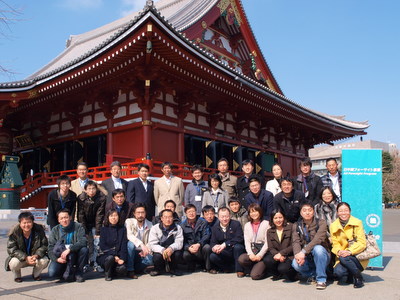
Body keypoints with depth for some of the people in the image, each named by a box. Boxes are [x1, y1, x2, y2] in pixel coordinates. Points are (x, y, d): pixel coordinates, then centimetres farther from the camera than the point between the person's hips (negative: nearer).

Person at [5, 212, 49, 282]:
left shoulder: (39, 230, -14)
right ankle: (17, 275, 5)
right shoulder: (14, 232, -17)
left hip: (35, 257, 1)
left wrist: (36, 255, -31)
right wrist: (25, 258, -31)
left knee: (44, 260, -26)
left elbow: (44, 245, -11)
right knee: (14, 262, -32)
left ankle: (36, 274, 9)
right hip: (20, 258, -1)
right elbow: (11, 249, -19)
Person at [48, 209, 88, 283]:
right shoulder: (55, 230, 1)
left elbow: (82, 242, -22)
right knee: (52, 273, -24)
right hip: (60, 257, 1)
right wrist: (56, 259, -21)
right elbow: (51, 248, -3)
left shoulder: (78, 227, -7)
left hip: (75, 256, -1)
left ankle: (78, 273, -9)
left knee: (84, 250, -30)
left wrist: (69, 249, -34)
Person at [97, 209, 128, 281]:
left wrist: (122, 258, -17)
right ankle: (107, 273, -3)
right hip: (105, 255, -1)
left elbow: (124, 245, -1)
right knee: (110, 258, -35)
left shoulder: (122, 229, 7)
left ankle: (113, 270, 10)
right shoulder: (104, 229, 4)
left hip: (119, 256, 1)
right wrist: (114, 256, -19)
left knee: (122, 269, -27)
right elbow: (103, 246, -6)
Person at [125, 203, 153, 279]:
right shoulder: (129, 222, -8)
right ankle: (130, 270, -20)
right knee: (131, 243, -34)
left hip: (142, 253, 3)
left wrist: (145, 250, -21)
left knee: (152, 259, -26)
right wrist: (141, 244, -40)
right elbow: (129, 235, -26)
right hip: (131, 252, -3)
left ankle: (136, 268, 3)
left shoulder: (149, 225, 2)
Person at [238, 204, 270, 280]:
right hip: (252, 251, 4)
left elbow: (267, 242, -6)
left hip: (262, 250, -4)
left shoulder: (266, 224, 0)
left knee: (254, 275, -22)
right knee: (241, 259, -29)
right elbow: (247, 241, 5)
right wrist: (250, 254, -12)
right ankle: (257, 268, -1)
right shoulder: (247, 225, 15)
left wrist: (259, 255, -15)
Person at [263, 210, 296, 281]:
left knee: (282, 268, -32)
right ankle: (277, 274, 7)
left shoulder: (290, 227, -5)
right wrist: (277, 255, -20)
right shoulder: (269, 231, 8)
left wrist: (281, 253, -18)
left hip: (289, 256, -4)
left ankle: (292, 273, 8)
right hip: (276, 255, 4)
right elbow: (271, 248, 2)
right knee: (266, 260, -27)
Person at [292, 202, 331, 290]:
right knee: (296, 264, -29)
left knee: (318, 248, -34)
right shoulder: (296, 226, 5)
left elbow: (318, 239, -21)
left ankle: (321, 279, -18)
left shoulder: (321, 223, -5)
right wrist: (297, 254, -32)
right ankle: (313, 274, 3)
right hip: (306, 258, 2)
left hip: (321, 256, -2)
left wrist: (303, 252, -34)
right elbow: (296, 242, -9)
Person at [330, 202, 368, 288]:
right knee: (338, 272, -26)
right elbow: (335, 243, 4)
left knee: (344, 258, -33)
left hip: (358, 256, -2)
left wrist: (350, 251, -26)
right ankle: (350, 274, 10)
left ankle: (359, 278, -7)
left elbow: (362, 243, -11)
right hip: (342, 257, 2)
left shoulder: (357, 223, -4)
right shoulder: (333, 226, 4)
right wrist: (338, 251, -20)